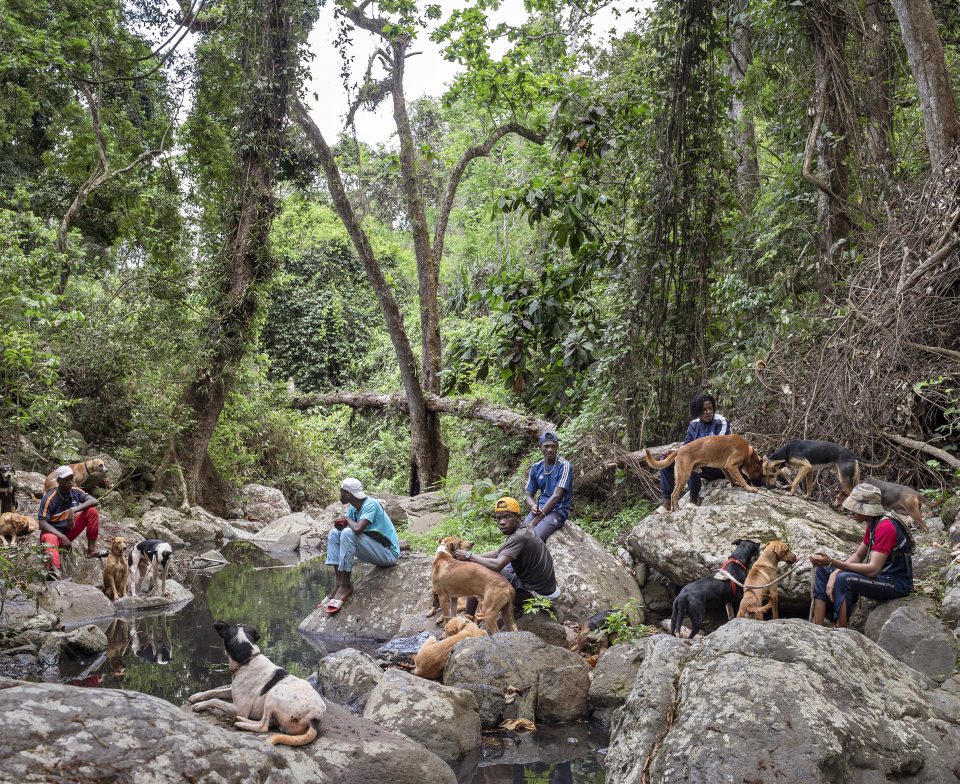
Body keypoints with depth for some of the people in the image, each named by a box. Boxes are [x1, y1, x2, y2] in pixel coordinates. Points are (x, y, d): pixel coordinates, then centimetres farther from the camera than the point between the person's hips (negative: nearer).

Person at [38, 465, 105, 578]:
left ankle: (91, 549, -11)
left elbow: (94, 501, -14)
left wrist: (74, 510, -28)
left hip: (70, 530, 5)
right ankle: (54, 570, -72)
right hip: (53, 532, -5)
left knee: (92, 511, -11)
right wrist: (62, 537, -32)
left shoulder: (75, 492, -4)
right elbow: (42, 523, -22)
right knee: (50, 539, -42)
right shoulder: (49, 498, -19)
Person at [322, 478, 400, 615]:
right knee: (334, 534, 3)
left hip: (389, 553, -9)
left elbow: (358, 529, -35)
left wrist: (348, 520, -14)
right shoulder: (353, 507, 4)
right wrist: (340, 523, -14)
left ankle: (345, 586, -19)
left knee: (348, 533, -28)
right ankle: (339, 585, -6)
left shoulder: (370, 505, -21)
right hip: (373, 551, 9)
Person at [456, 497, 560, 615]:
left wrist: (469, 556, -21)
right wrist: (473, 557, -1)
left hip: (536, 594, -9)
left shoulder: (519, 537, -24)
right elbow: (498, 553, 11)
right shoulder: (524, 527, 3)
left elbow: (496, 565, -35)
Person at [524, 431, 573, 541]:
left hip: (558, 511, -5)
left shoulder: (564, 466, -9)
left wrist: (534, 522, -18)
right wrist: (533, 506, -11)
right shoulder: (536, 468, 8)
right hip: (540, 509, 5)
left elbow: (556, 496, -16)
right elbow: (529, 496, 15)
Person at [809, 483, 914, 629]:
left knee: (844, 579, -32)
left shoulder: (885, 527, -24)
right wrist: (834, 573, -6)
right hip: (881, 575, 11)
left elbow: (873, 569, -30)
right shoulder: (873, 524, 6)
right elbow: (858, 555, 11)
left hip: (897, 583, -10)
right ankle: (817, 629, -2)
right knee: (822, 571, 6)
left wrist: (831, 562, -33)